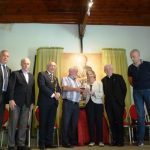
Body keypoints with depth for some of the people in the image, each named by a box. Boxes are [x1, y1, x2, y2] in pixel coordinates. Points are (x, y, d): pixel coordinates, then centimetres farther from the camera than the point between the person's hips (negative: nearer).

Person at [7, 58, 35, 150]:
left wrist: (32, 102, 7)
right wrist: (11, 100, -15)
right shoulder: (15, 74, 2)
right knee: (13, 124, 0)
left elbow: (32, 90, 14)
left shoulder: (31, 76, 17)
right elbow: (11, 87, -6)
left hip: (27, 103, 5)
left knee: (23, 124, 5)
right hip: (16, 102, -4)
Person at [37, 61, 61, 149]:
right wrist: (52, 94, -16)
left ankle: (49, 142, 13)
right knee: (43, 123, 0)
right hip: (45, 102, -6)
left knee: (51, 123, 6)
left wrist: (58, 93, -7)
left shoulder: (56, 78, 22)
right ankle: (42, 143, 8)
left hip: (54, 102, 6)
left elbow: (59, 88, 16)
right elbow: (42, 86, -13)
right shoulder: (42, 74, 1)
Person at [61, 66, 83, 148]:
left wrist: (82, 90, -1)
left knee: (74, 122, 8)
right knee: (66, 122, -5)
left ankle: (73, 140, 16)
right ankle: (65, 141, -1)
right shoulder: (65, 79, 4)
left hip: (76, 104, 6)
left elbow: (79, 90, 20)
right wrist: (75, 89, -11)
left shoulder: (78, 81, 24)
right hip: (68, 103, -6)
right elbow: (65, 88, -13)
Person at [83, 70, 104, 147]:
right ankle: (92, 140, 7)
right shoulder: (86, 84, 13)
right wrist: (85, 93, -8)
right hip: (89, 104, 3)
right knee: (90, 122, 0)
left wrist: (93, 93, -17)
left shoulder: (99, 83, 5)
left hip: (98, 104, -2)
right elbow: (84, 96, 13)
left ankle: (100, 140, 4)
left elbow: (102, 94, -5)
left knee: (99, 121, -3)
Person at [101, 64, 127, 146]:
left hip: (118, 103, -2)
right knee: (112, 122, 4)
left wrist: (121, 100, -1)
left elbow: (124, 89, 2)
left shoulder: (118, 77, 4)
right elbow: (104, 92, 8)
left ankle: (120, 140, 6)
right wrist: (107, 100, -1)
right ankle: (114, 140, 11)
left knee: (119, 122, 0)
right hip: (109, 104, 2)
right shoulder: (103, 80, 10)